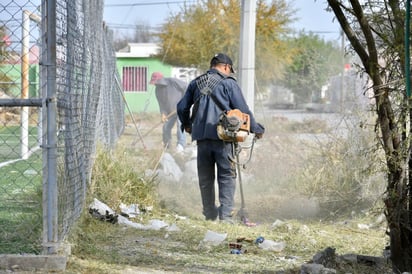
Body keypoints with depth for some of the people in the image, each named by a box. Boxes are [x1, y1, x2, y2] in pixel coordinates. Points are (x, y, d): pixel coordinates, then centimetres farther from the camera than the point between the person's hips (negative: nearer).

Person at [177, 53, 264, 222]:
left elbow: (182, 107, 18)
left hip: (201, 137, 4)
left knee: (205, 178, 13)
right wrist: (256, 129, 10)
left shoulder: (196, 83, 13)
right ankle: (226, 215, -10)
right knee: (227, 177, -1)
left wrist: (186, 125, 36)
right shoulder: (228, 83, -1)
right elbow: (243, 109, -3)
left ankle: (210, 215, 20)